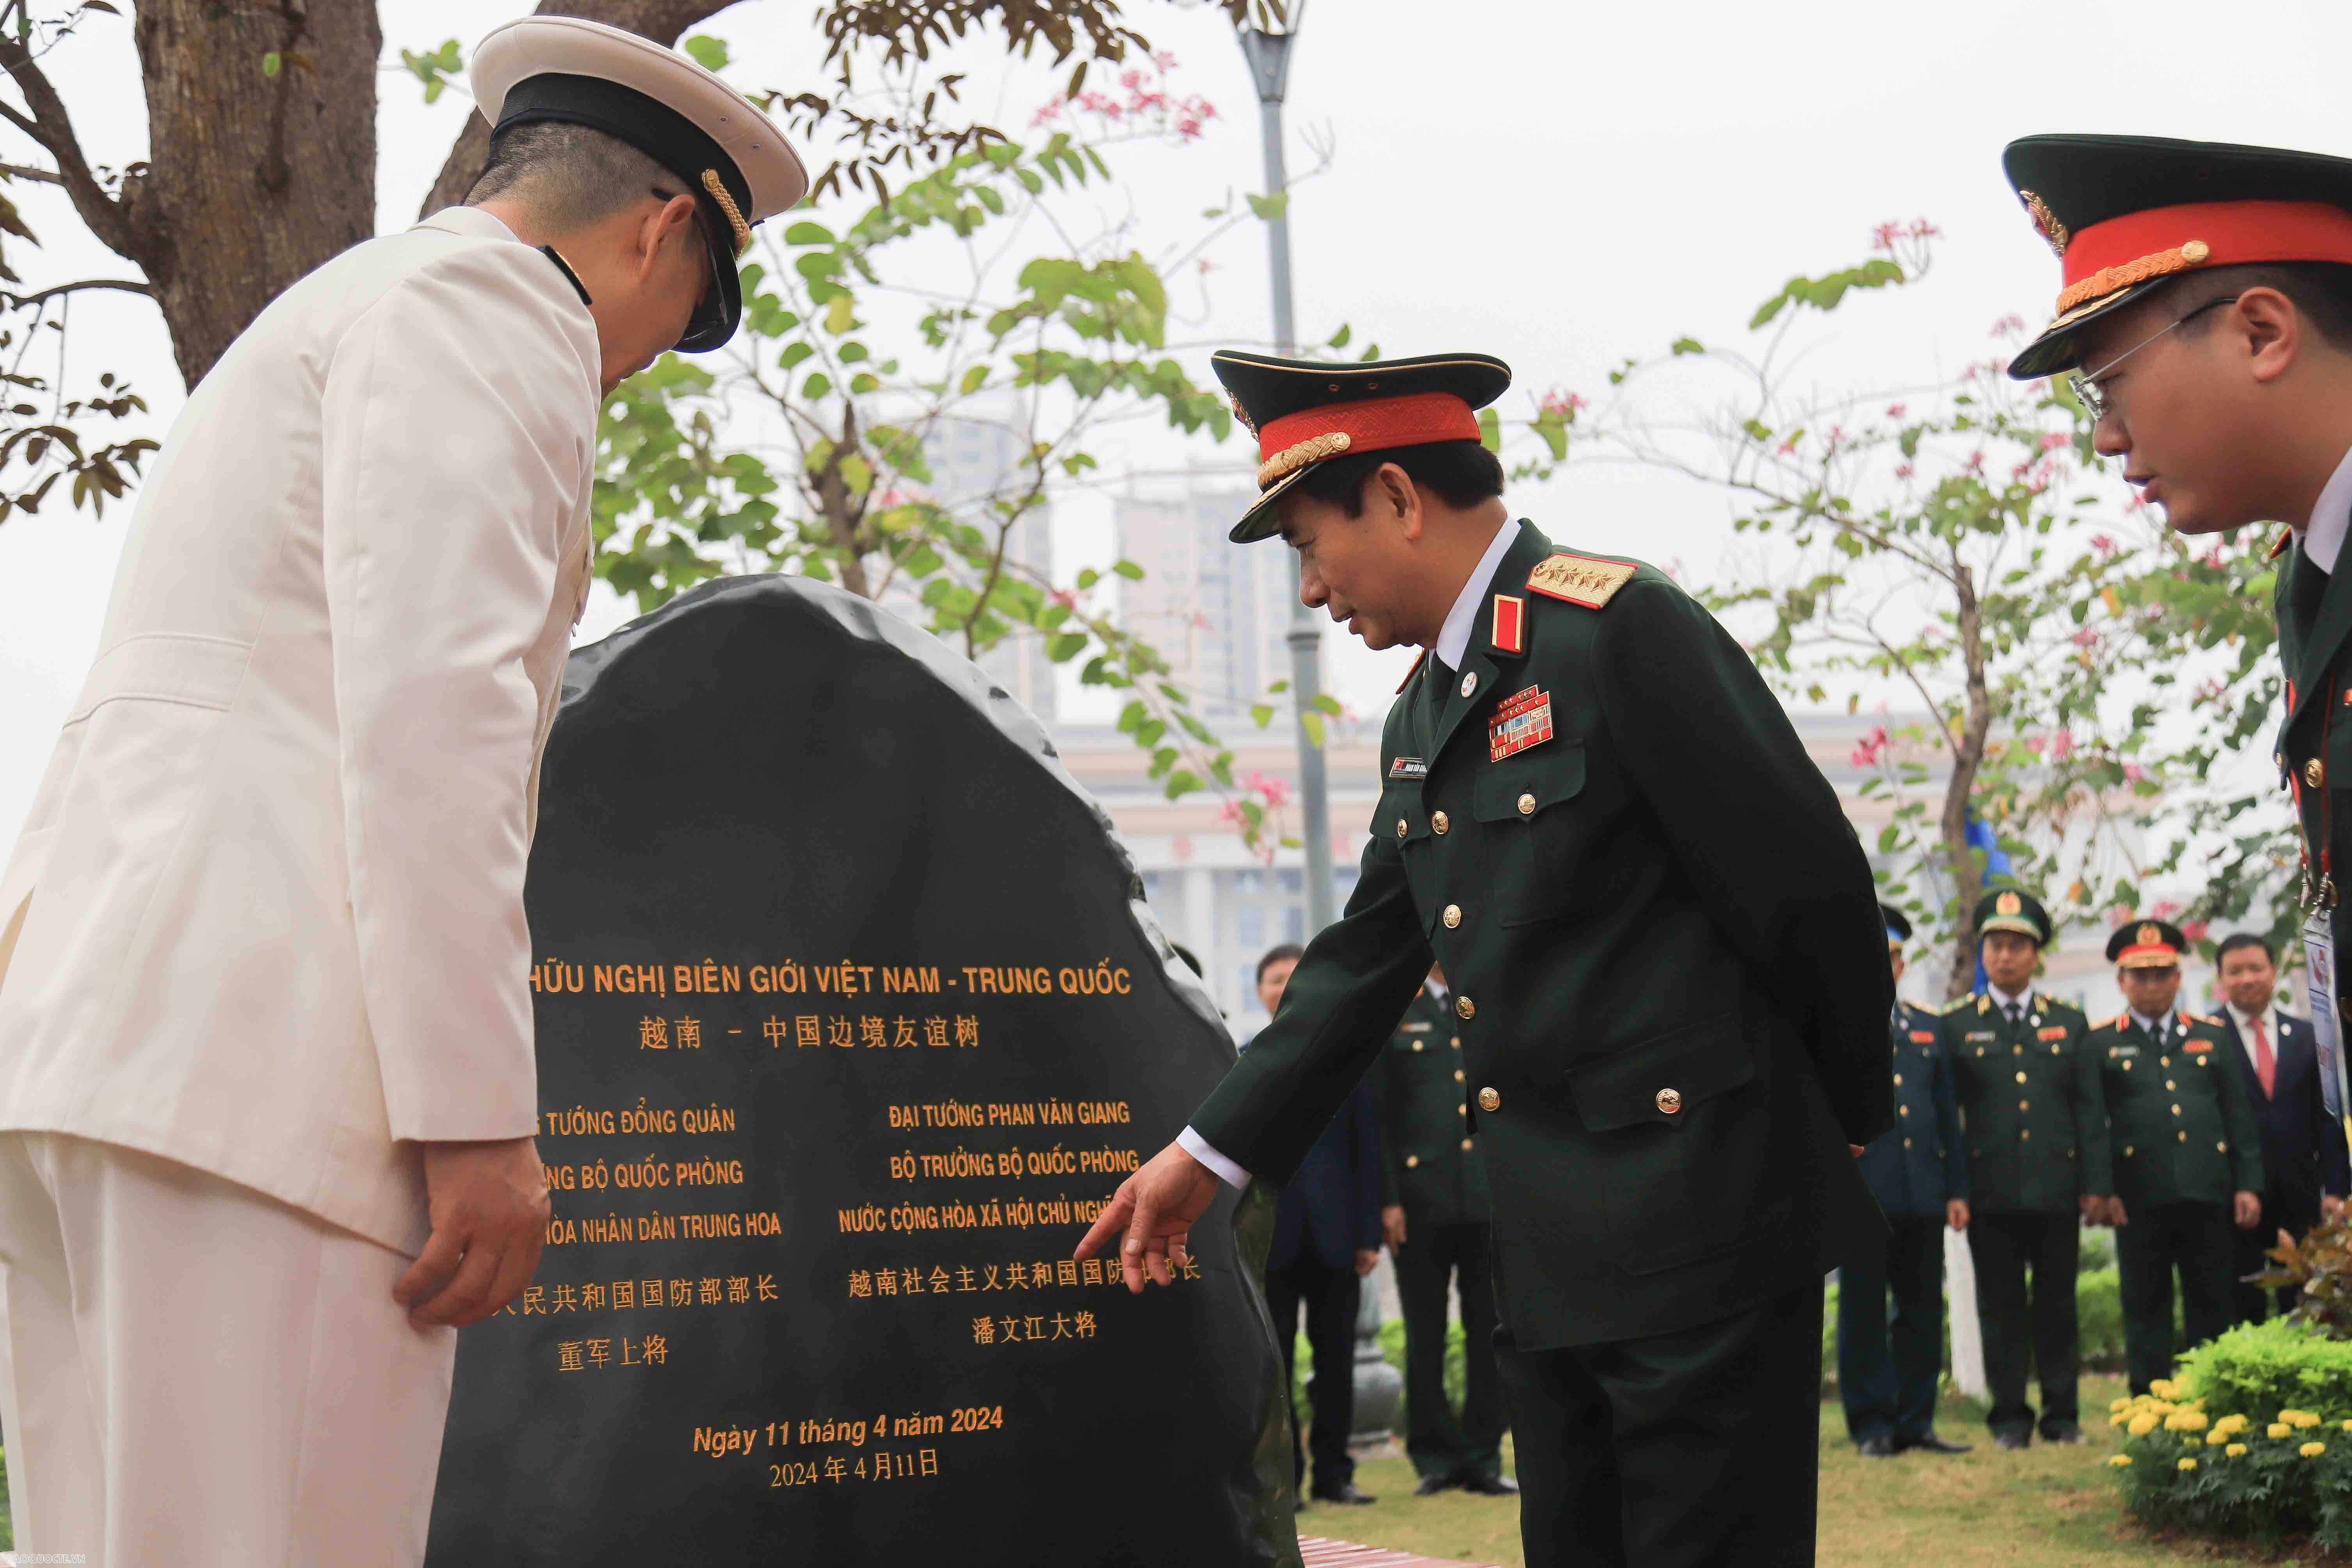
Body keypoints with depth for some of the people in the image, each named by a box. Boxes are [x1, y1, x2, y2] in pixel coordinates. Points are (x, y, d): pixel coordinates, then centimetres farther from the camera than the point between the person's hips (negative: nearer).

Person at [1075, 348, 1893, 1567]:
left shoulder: (1617, 628, -13)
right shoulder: (1421, 717, 15)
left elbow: (1810, 882, -12)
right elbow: (1365, 960, 19)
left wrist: (1850, 1120, 0)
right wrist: (1207, 1154, 13)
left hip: (1699, 1226, -8)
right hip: (1552, 1252, 9)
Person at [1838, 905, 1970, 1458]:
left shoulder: (1927, 1028, 18)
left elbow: (1947, 1116, 17)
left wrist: (1956, 1189, 10)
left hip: (1922, 1194, 4)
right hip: (1860, 1193, -4)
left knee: (1923, 1309, 6)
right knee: (1864, 1311, 0)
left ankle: (1916, 1421, 13)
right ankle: (1873, 1426, 5)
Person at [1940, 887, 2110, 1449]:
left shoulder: (2069, 1022, 11)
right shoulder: (1956, 1024, 6)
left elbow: (2090, 1110, 9)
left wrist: (2094, 1184, 1)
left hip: (2057, 1190, 1)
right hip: (1990, 1192, -1)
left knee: (2058, 1303, 6)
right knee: (2001, 1306, 2)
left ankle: (2063, 1414, 13)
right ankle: (2010, 1417, 7)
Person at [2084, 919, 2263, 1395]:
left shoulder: (2213, 1036, 14)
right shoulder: (2099, 1044, 5)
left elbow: (2239, 1118, 12)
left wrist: (2248, 1185, 5)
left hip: (2208, 1195, 2)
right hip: (2140, 1199, -2)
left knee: (2212, 1306, 6)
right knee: (2146, 1308, 2)